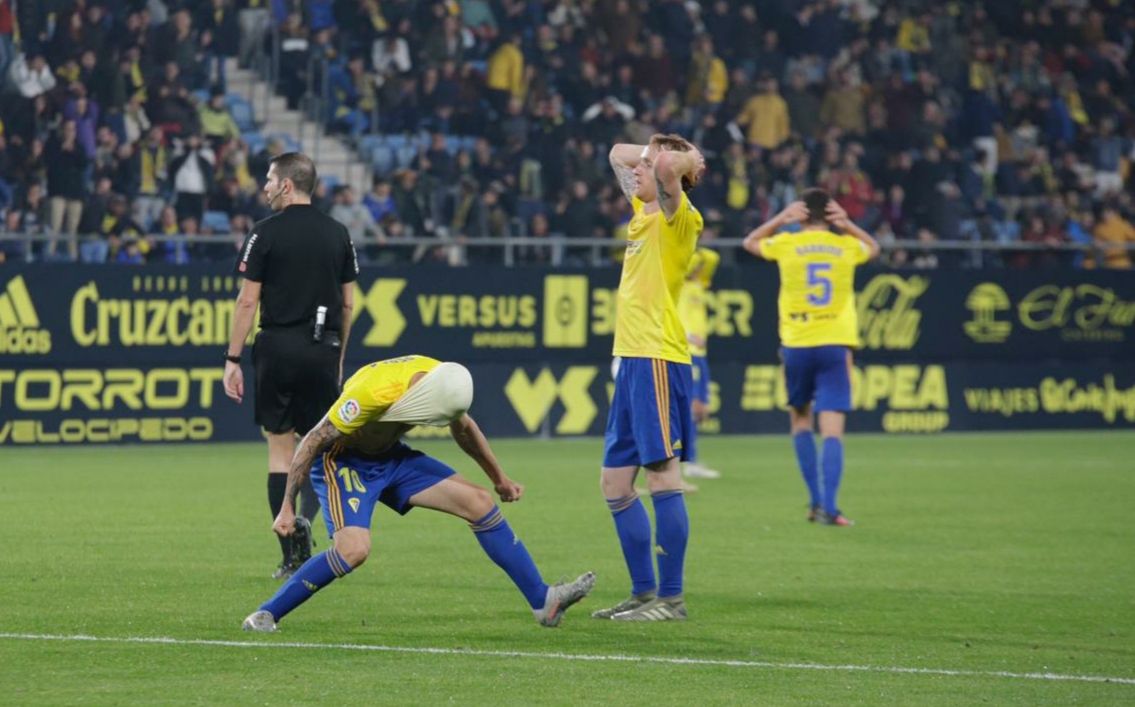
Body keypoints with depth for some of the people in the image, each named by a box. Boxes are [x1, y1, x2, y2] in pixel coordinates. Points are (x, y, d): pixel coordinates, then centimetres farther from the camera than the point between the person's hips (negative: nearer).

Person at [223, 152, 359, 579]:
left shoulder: (267, 232, -4)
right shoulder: (337, 234, 8)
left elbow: (248, 301, -6)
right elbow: (347, 303, 10)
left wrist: (232, 360, -2)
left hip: (278, 347, -2)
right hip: (323, 350, 2)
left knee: (280, 445, 5)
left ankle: (291, 558, 2)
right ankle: (306, 518, -18)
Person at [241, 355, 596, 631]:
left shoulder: (442, 381, -14)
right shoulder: (374, 392, -36)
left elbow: (463, 428, 11)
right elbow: (313, 442, -26)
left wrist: (499, 478, 22)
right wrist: (288, 508, -22)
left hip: (390, 455, 7)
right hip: (343, 460, -7)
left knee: (479, 502, -2)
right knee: (354, 549, -30)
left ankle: (543, 601, 5)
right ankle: (265, 614, -15)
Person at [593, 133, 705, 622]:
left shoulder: (677, 218, -9)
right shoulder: (642, 212, 16)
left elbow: (666, 168, -29)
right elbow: (618, 153, 31)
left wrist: (686, 161, -9)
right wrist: (648, 158, 15)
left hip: (658, 361, -9)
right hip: (632, 361, 9)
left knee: (661, 475, -8)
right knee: (615, 482, 10)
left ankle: (670, 597, -7)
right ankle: (643, 592, 15)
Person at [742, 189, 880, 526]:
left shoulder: (787, 244, 0)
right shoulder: (846, 246, 3)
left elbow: (750, 242, 21)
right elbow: (873, 247, 28)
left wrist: (781, 219, 14)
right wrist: (848, 225, 13)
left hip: (797, 345, 0)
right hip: (835, 345, 0)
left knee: (800, 418, 19)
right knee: (832, 431, -6)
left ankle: (816, 501, 14)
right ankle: (828, 507, -19)